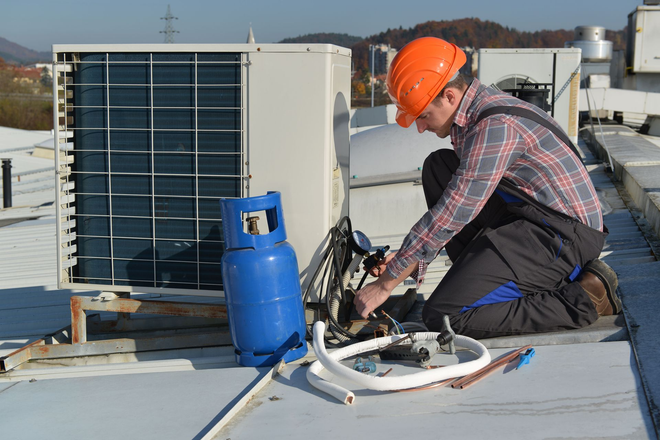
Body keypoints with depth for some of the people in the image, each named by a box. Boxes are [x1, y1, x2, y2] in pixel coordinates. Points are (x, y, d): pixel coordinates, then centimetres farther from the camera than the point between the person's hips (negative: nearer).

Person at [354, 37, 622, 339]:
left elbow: (452, 215, -22)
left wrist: (385, 284, -15)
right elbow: (457, 203, 16)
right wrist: (408, 259, 9)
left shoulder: (496, 125, -22)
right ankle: (484, 275, 5)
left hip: (564, 236, -10)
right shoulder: (472, 115, 9)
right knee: (437, 168, 7)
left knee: (441, 317, -16)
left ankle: (580, 299, -8)